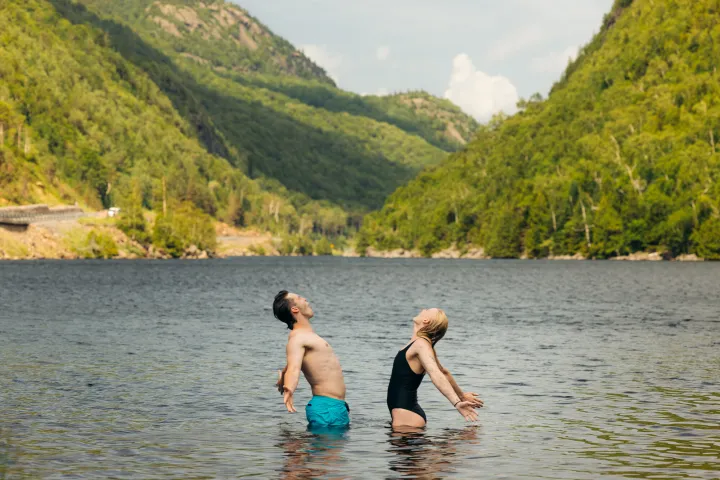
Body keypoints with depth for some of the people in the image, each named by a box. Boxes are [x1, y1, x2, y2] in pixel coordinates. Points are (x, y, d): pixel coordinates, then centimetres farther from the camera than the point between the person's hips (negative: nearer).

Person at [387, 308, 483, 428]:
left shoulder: (421, 344, -16)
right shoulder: (423, 344, 12)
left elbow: (436, 374, -31)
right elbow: (444, 372, 24)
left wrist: (457, 402, -44)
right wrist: (462, 395, 36)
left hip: (405, 412, -9)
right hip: (408, 410, 9)